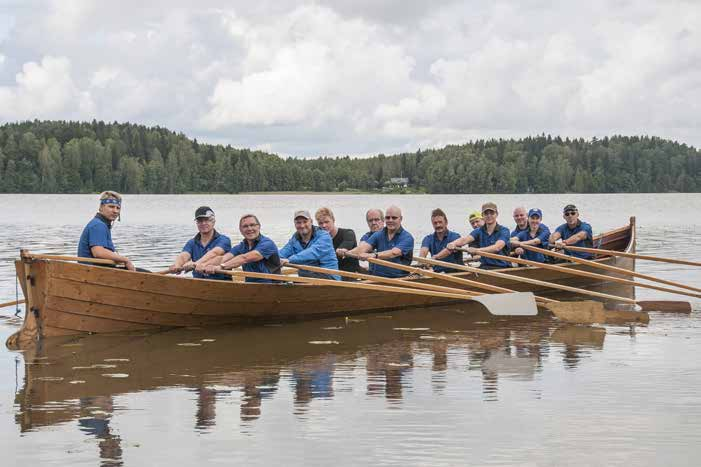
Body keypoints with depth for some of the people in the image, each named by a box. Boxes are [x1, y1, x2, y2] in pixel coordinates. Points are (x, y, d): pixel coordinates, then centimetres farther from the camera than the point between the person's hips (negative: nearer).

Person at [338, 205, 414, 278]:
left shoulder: (407, 238, -4)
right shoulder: (378, 235, 13)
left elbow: (394, 253, -22)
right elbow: (364, 247, -4)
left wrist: (373, 255, -38)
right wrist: (348, 252, -25)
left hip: (399, 279, -3)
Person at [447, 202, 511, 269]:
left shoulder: (504, 231, -2)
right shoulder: (479, 231, 12)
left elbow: (497, 247, -21)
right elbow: (464, 240, -7)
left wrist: (477, 250, -37)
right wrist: (453, 243, -31)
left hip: (502, 267, -4)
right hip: (485, 267, 4)